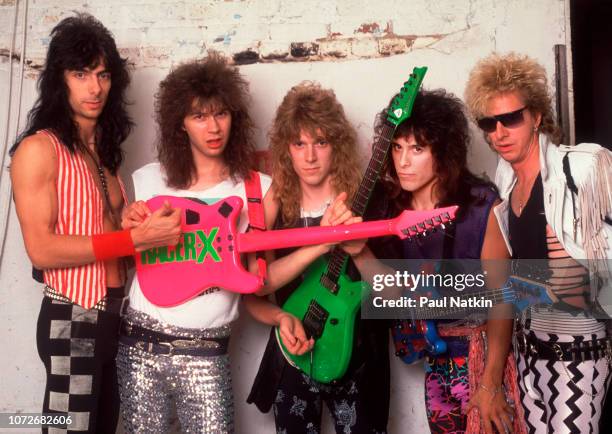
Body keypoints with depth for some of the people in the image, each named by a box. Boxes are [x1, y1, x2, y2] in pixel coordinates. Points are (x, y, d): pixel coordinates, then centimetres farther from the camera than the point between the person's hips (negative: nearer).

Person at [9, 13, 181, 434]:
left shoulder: (104, 149, 12)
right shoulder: (39, 149, -11)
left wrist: (145, 225, -1)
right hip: (71, 319, -7)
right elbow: (41, 249, -19)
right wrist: (138, 237, -22)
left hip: (116, 313, 7)